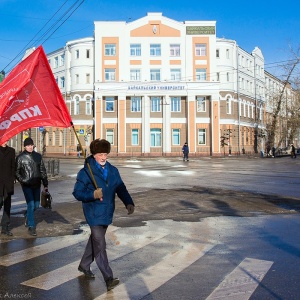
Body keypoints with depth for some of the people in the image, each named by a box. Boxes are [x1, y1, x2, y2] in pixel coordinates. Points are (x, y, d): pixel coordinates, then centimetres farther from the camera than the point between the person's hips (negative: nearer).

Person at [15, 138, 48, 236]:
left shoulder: (38, 156, 6)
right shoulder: (20, 157, -2)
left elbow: (43, 171, 8)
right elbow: (16, 172, 4)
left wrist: (45, 184, 5)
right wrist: (21, 180, -9)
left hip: (37, 185, 4)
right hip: (26, 186, -4)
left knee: (36, 205, 11)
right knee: (31, 205, -9)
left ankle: (27, 215, 43)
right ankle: (31, 226, 4)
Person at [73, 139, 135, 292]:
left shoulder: (113, 170, 4)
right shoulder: (85, 172, -11)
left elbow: (120, 188, 3)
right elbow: (77, 193, -10)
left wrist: (128, 202, -14)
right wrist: (93, 195, -27)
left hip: (106, 213, 6)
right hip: (94, 214, -6)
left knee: (95, 240, 21)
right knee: (100, 245, -8)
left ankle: (84, 265, 42)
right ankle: (109, 278, -4)